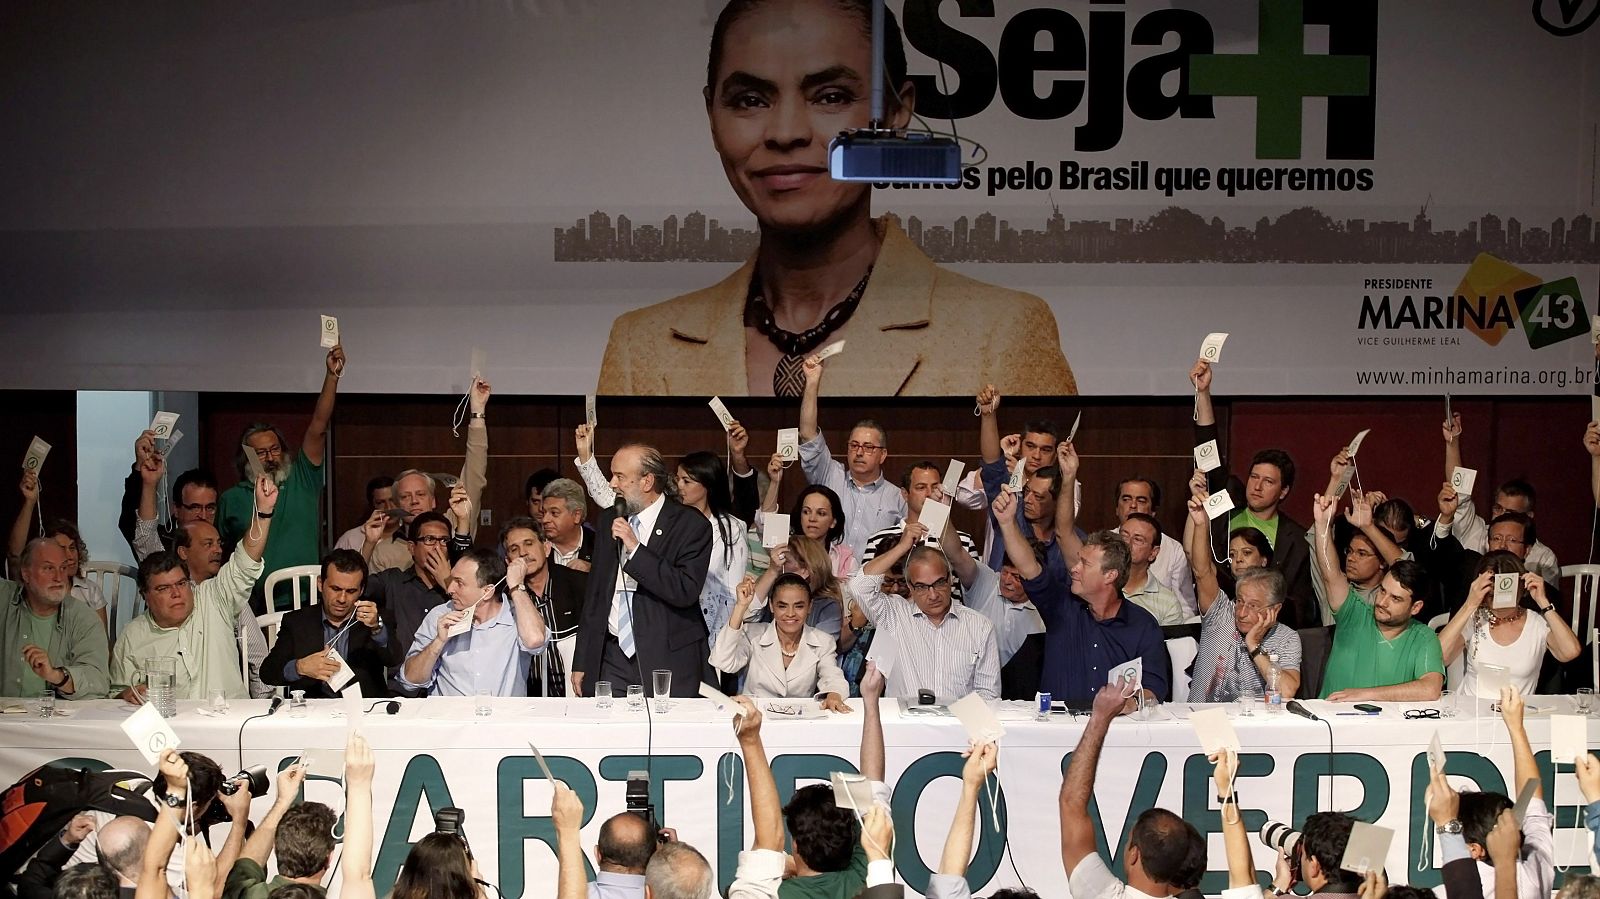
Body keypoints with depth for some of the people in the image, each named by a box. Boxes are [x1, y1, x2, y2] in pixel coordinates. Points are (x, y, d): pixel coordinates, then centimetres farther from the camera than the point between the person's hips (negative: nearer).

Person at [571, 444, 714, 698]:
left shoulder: (691, 524, -7)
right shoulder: (609, 519, 11)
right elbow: (594, 593, 15)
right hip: (613, 659, 5)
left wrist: (635, 549, -19)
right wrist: (581, 663, 13)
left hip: (668, 661, -4)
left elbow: (686, 591, -19)